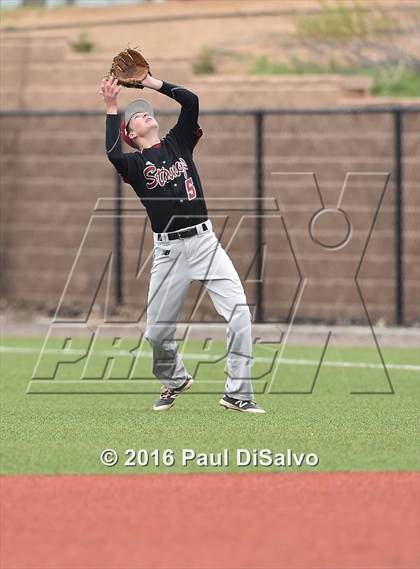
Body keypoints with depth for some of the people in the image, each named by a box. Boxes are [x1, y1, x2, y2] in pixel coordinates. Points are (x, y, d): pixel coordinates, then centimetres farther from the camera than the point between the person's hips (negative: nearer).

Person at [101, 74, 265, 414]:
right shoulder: (134, 163, 4)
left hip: (204, 241, 1)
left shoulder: (178, 142, 13)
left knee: (239, 312, -14)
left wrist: (152, 83, 0)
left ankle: (238, 394, -8)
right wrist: (112, 107, -15)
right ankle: (175, 381, 34)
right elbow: (112, 154, -19)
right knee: (158, 330, 3)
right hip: (168, 250, -1)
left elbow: (191, 101, 1)